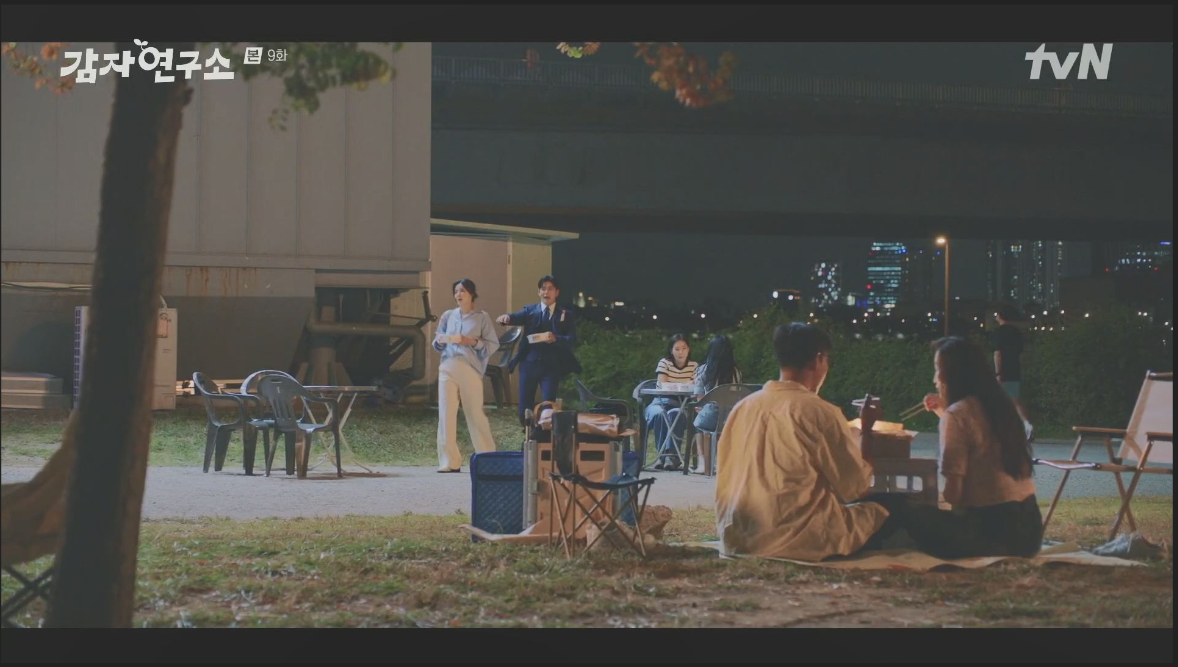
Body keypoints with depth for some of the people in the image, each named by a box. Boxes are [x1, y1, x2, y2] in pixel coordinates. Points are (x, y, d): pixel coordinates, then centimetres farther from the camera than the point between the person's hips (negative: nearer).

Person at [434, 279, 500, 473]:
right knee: (446, 414, -4)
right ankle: (450, 462, -1)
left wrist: (473, 342, -14)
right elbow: (437, 342, 19)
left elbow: (493, 344, 0)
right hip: (448, 369, 3)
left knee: (476, 414, -1)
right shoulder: (448, 316, 14)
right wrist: (439, 342, -3)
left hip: (470, 369, -3)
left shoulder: (482, 317, 4)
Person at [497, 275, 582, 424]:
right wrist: (506, 318, -35)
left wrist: (555, 338, -26)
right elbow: (517, 317, -10)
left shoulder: (566, 314, 5)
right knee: (525, 409, 3)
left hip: (552, 366, -1)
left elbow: (572, 339, -6)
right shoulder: (530, 310, 9)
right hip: (529, 363, 2)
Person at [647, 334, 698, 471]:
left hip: (681, 405, 0)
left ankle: (671, 455, -39)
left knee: (674, 414, -36)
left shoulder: (694, 366, 5)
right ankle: (663, 454, -32)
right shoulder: (664, 363, 0)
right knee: (659, 414, -36)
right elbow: (662, 385, -16)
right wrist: (684, 385, -33)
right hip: (661, 401, 0)